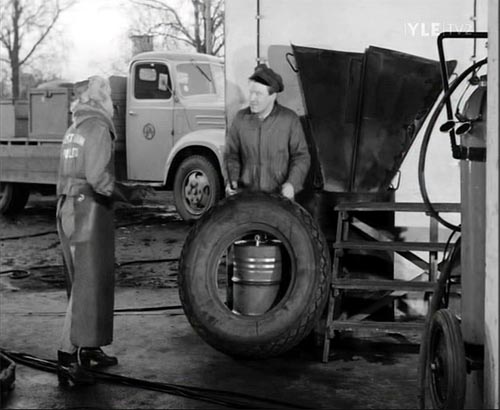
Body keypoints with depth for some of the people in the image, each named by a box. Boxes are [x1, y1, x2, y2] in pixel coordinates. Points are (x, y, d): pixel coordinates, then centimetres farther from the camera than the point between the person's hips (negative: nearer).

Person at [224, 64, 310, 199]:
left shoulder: (290, 120, -6)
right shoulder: (241, 118, 0)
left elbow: (301, 157, -1)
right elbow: (232, 154, 7)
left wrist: (292, 183, -16)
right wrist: (231, 181, -10)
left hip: (280, 195, -1)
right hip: (246, 195, 2)